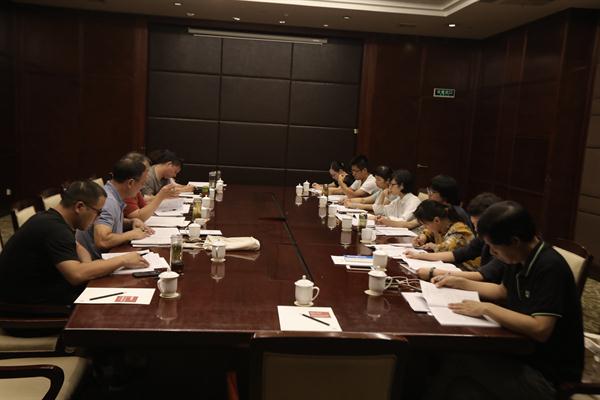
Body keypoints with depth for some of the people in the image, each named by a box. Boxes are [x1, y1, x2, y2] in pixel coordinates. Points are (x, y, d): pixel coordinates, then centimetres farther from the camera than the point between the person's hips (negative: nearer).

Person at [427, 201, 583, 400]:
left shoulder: (550, 267, -24)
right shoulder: (520, 259, 1)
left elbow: (540, 329, -31)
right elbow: (503, 291, 20)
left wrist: (487, 309, -24)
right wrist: (461, 282, 13)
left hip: (548, 374, -8)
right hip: (523, 353, 8)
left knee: (459, 359, -18)